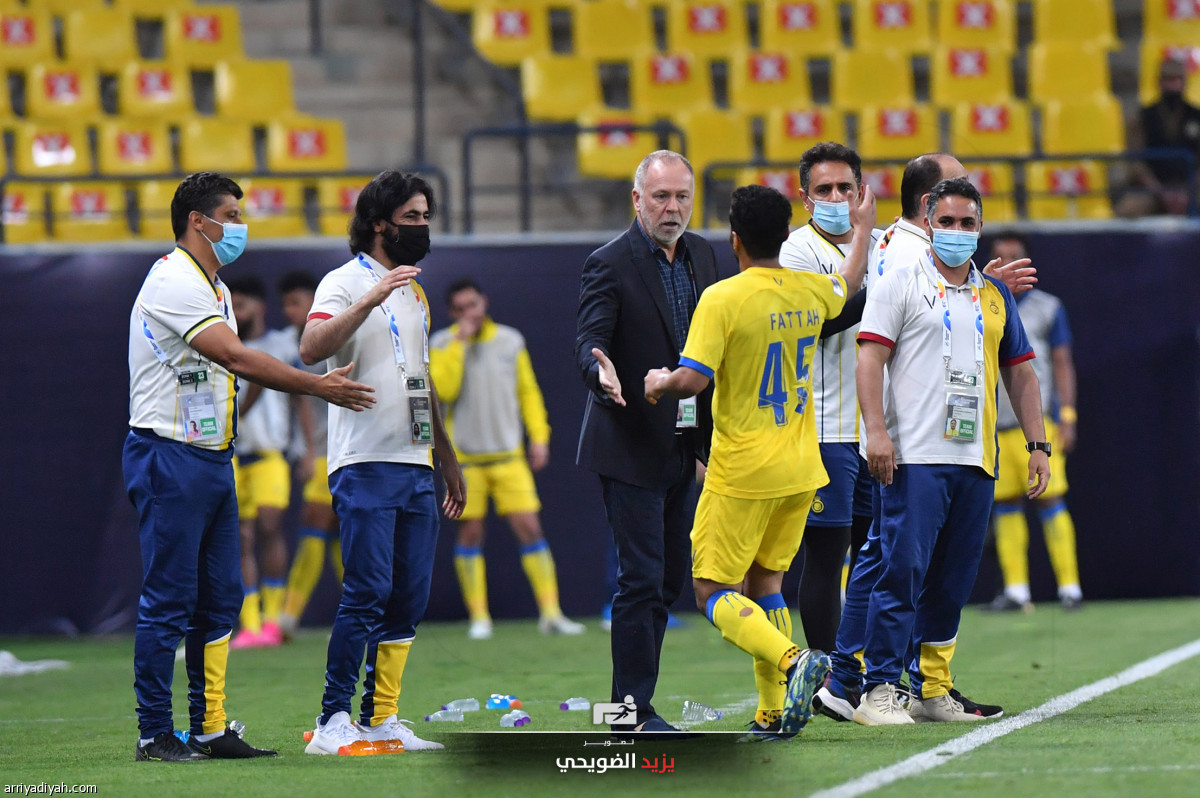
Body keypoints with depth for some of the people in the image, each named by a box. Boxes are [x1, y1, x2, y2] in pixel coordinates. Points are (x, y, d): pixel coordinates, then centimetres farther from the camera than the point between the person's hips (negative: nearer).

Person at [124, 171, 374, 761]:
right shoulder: (172, 282, -14)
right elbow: (235, 357, -21)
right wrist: (317, 386, -16)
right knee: (168, 601, -7)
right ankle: (154, 735, -4)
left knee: (219, 599, 9)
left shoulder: (214, 287, 19)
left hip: (213, 458, 10)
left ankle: (210, 730, 13)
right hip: (169, 458, -10)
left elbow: (238, 367, 14)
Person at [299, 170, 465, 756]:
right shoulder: (345, 282, -4)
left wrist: (448, 462, 26)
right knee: (367, 591, -14)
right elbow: (311, 349, -23)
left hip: (416, 467, 8)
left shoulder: (414, 293, 20)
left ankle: (381, 721, 9)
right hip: (366, 465, -8)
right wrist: (370, 301, -31)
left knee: (409, 598, 5)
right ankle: (332, 722, -12)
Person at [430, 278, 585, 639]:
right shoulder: (441, 345, 0)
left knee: (530, 527, -5)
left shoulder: (510, 340, 7)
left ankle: (550, 613, -3)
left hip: (508, 455, 1)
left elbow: (528, 391, 13)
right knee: (470, 532, 0)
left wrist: (539, 437, 5)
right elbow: (444, 389, -15)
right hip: (465, 457, -1)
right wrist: (460, 342, -15)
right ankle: (479, 617, 10)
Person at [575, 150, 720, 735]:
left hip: (684, 445, 7)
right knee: (642, 579, -8)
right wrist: (602, 371, -42)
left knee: (670, 577, 10)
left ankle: (635, 696, 19)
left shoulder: (700, 255, 9)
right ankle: (632, 712, -4)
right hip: (631, 445, -7)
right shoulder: (610, 264, -12)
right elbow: (588, 341, -19)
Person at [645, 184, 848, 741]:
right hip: (800, 470, 6)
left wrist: (659, 384, -1)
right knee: (765, 583, 16)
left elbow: (692, 380, -23)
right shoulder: (811, 292, 4)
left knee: (713, 592, 0)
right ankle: (775, 712, 9)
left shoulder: (723, 299, -15)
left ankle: (793, 661, -23)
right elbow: (849, 287, 29)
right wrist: (864, 226, 45)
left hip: (742, 473, -6)